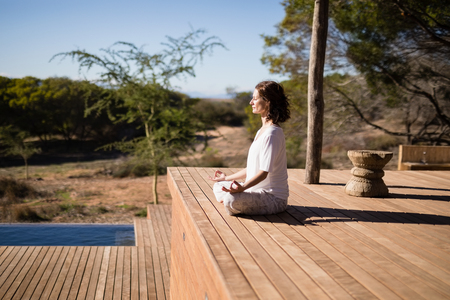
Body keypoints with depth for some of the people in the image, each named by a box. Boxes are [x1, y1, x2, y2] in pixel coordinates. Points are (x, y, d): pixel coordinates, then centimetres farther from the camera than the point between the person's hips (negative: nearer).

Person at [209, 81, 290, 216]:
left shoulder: (272, 134, -20)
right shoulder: (261, 131, 13)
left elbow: (264, 171, -27)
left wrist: (243, 187, -39)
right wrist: (227, 178, 29)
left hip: (273, 197, -10)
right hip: (258, 190, 10)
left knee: (231, 200, -32)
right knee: (218, 186, 18)